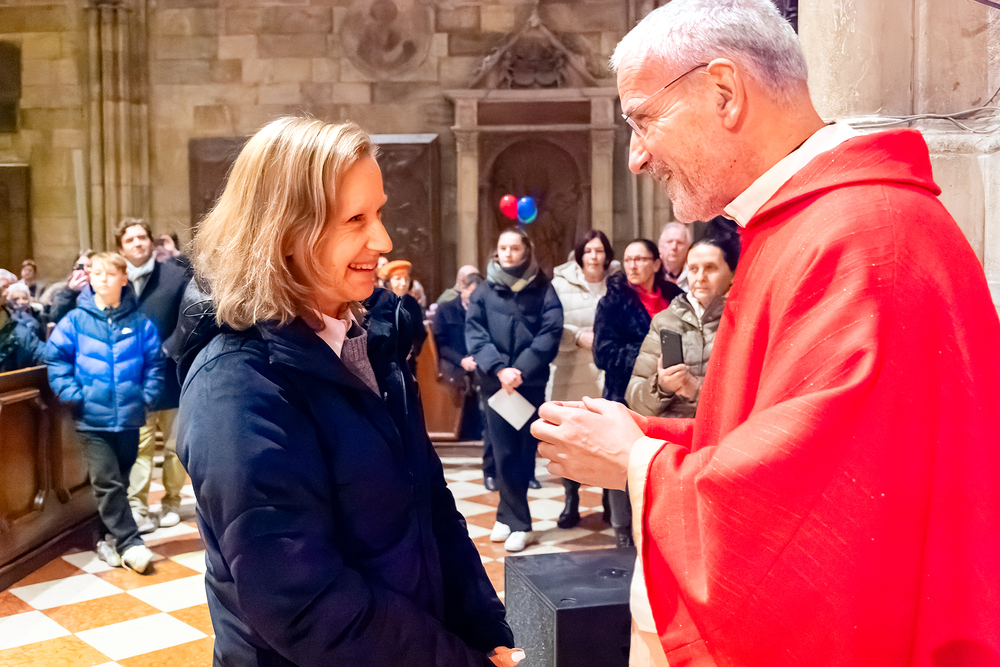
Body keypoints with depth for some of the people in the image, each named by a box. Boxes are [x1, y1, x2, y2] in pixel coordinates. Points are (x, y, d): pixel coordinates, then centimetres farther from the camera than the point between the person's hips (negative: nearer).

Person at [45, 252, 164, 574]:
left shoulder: (139, 322, 0)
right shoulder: (76, 320, -2)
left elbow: (154, 362, 5)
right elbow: (55, 357, 0)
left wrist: (147, 396, -4)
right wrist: (72, 394, -9)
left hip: (129, 417, 2)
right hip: (92, 419, -2)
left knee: (119, 481, 14)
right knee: (107, 483, -6)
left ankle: (114, 537, 29)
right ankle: (129, 543, 1)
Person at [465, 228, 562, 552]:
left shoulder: (542, 289, 3)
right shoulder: (484, 291, 8)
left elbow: (551, 332, -7)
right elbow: (473, 333, -2)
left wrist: (521, 370, -16)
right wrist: (499, 368, -17)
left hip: (531, 383, -1)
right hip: (496, 383, 1)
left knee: (524, 450, 4)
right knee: (505, 453, 2)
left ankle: (508, 516, 16)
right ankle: (519, 524, 11)